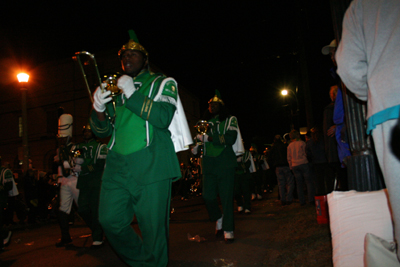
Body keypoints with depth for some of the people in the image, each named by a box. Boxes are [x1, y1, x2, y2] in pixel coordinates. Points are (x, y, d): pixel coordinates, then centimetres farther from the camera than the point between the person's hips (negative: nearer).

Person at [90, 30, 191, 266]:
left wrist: (132, 94, -13)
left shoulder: (162, 83, 9)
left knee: (153, 226, -1)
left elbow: (164, 117, -11)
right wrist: (98, 108, -2)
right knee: (110, 220, 1)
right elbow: (102, 131, 18)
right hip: (117, 165, 5)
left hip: (151, 165, -5)